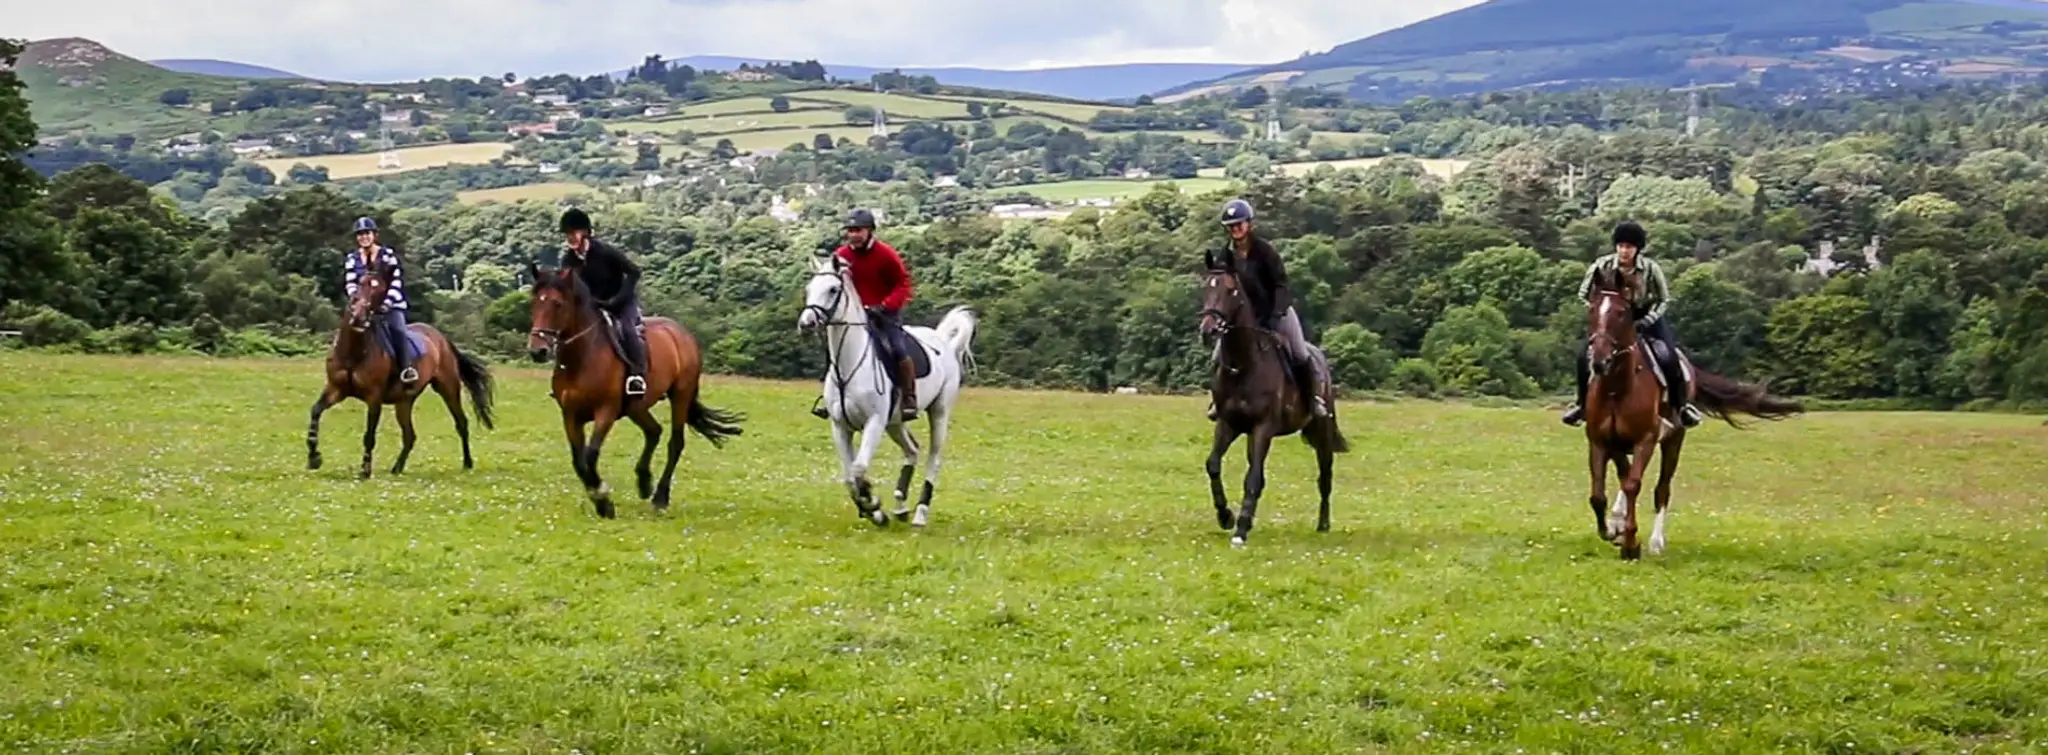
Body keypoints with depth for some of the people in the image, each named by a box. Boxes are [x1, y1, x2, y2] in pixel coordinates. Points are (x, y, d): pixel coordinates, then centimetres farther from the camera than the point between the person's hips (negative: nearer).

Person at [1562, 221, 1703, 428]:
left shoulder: (1650, 268, -19)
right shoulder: (1602, 266, -16)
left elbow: (1664, 300, -8)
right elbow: (1584, 294, -1)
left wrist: (1645, 322, -20)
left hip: (1645, 319, -2)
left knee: (1668, 358, -22)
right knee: (1584, 356, -13)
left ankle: (1682, 405, -2)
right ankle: (1583, 404, 8)